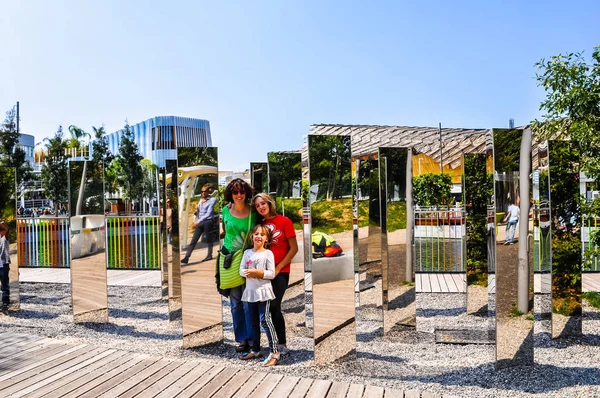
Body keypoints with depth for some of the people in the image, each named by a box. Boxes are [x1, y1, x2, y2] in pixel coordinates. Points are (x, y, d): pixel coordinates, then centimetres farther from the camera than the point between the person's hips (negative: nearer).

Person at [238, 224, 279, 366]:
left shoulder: (268, 253, -5)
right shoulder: (247, 253, 9)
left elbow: (271, 274, -8)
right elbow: (241, 270, 5)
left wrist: (258, 272, -20)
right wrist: (247, 273, -16)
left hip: (263, 290, -5)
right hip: (249, 291, 6)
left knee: (265, 320, -10)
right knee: (251, 322, 13)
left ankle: (274, 352, -6)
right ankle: (255, 350, 28)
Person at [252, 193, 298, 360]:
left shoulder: (284, 221, -5)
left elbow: (294, 248, -7)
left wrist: (278, 268, -10)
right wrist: (257, 267, -1)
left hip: (280, 272, -4)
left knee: (274, 307, -9)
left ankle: (283, 346, 4)